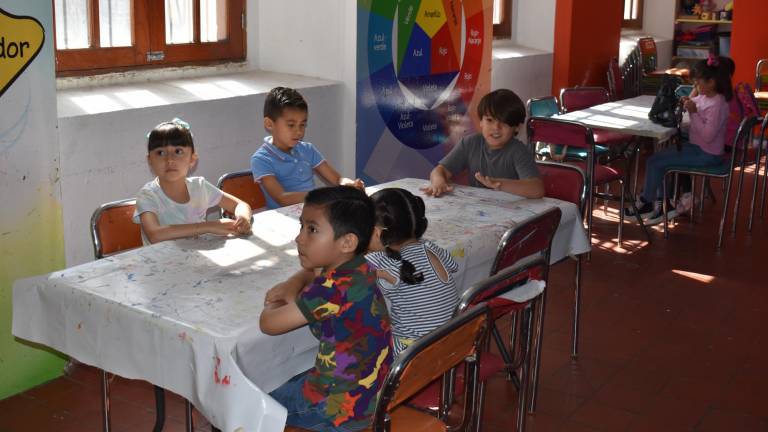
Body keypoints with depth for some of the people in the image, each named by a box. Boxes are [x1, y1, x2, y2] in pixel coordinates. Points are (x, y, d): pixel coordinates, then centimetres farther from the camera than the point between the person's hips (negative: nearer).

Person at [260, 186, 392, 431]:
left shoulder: (331, 289, -29)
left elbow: (268, 324, -22)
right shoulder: (360, 269, -4)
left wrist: (275, 305, 1)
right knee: (289, 383, 31)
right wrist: (292, 285, -1)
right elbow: (312, 271, 19)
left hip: (341, 409, -8)